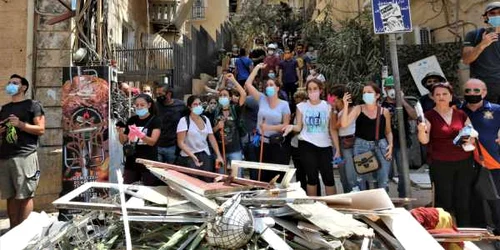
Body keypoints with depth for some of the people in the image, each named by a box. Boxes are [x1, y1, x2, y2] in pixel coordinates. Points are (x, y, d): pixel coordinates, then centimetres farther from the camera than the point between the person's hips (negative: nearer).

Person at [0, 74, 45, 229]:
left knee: (25, 196, -5)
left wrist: (20, 124, -14)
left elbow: (41, 129, -3)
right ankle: (13, 230, 14)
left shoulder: (33, 105, 4)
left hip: (25, 156, -6)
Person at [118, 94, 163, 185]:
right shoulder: (132, 120, 7)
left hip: (148, 162, -4)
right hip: (131, 161, 4)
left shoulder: (155, 120, -6)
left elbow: (152, 141, -19)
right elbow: (123, 141, 10)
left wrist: (140, 134, -36)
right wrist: (120, 132, -10)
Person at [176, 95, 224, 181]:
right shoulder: (184, 120, -7)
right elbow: (180, 143, -11)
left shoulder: (205, 119, 7)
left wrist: (218, 156, 1)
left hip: (205, 155, 4)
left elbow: (212, 139, 9)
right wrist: (193, 156, -22)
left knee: (208, 182, -2)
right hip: (189, 157, -4)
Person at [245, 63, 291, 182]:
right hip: (261, 143, 2)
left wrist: (269, 127, -18)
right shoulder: (262, 99, 0)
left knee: (276, 176, 6)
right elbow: (248, 84, -4)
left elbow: (286, 125, -8)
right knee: (261, 175, 10)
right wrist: (257, 67, 0)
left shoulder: (284, 104, -4)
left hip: (278, 145, -2)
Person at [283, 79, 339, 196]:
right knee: (312, 177, 4)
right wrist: (292, 127, -23)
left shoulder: (327, 106, 3)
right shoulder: (301, 106, 3)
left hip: (325, 146, 1)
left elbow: (332, 129, 3)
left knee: (328, 177, 3)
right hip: (307, 145, -1)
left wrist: (337, 149, 0)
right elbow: (299, 127, 1)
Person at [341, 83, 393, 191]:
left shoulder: (384, 111, 5)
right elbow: (344, 124, -14)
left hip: (381, 146, 1)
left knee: (383, 181, 3)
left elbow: (388, 131, 15)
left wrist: (390, 145, -1)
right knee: (363, 179, 4)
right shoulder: (358, 109, 0)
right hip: (362, 146, -1)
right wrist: (346, 105, -18)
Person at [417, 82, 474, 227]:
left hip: (464, 163, 3)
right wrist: (421, 130, -32)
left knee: (464, 200, 6)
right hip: (440, 165, -3)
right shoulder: (429, 116, -1)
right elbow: (424, 140, -11)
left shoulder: (461, 114, 8)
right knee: (445, 200, -1)